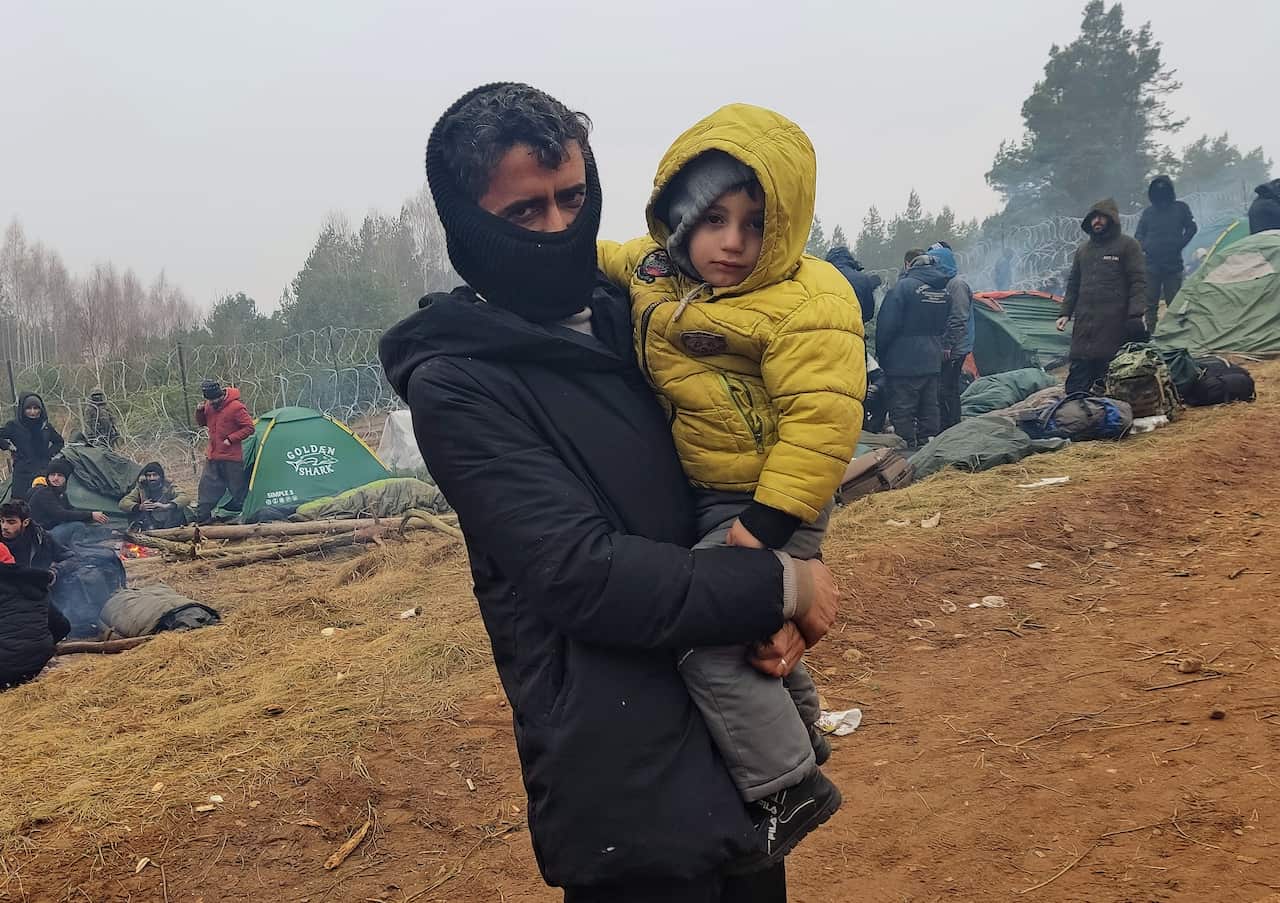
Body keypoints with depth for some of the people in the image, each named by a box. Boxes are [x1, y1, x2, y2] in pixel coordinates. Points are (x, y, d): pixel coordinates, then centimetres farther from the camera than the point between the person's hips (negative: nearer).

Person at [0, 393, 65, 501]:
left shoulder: (46, 426, 13)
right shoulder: (14, 426, 3)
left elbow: (59, 442, 26)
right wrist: (9, 446, -3)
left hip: (44, 472, 2)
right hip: (23, 475, -2)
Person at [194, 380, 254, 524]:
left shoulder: (236, 407, -14)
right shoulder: (209, 406, 6)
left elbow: (249, 428, -13)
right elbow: (202, 423, 19)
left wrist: (230, 439, -18)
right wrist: (200, 411, -2)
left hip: (232, 459, -6)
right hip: (213, 458, 6)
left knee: (238, 490, 2)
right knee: (206, 489, 4)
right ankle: (201, 519, 8)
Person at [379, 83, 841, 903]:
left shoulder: (628, 321, 7)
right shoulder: (458, 383, -15)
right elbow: (585, 575, -23)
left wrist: (778, 606, -6)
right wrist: (781, 586, -14)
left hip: (739, 731, 7)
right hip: (631, 783, -7)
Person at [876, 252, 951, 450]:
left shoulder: (905, 286, -13)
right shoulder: (944, 291, 8)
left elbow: (887, 324, -14)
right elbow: (944, 326, 17)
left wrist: (881, 353, -3)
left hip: (904, 361, -7)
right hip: (933, 361, 7)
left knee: (902, 408, -2)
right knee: (929, 406, 15)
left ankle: (906, 445, -2)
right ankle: (929, 443, 20)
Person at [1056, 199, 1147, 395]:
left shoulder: (1128, 245, 2)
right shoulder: (1083, 248, 18)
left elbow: (1138, 283, -4)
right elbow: (1073, 284, 24)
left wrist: (1136, 314, -15)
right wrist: (1066, 313, 14)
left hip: (1115, 325, -5)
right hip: (1085, 323, 5)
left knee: (1109, 375, -3)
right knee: (1078, 374, -1)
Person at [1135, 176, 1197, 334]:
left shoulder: (1180, 208, 7)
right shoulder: (1148, 212, 11)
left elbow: (1191, 228, 10)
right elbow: (1139, 235, 16)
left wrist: (1179, 245, -1)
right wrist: (1144, 247, -2)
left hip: (1173, 263, -2)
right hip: (1151, 264, 2)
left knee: (1174, 302, -3)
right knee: (1150, 302, 2)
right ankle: (1150, 331, 7)